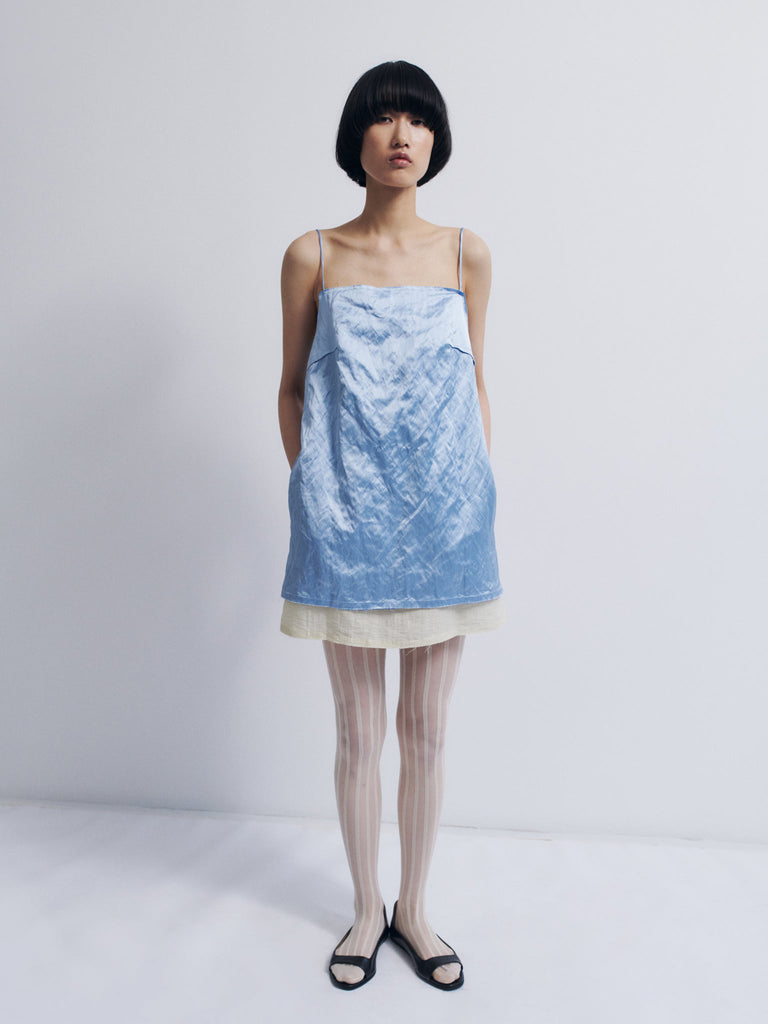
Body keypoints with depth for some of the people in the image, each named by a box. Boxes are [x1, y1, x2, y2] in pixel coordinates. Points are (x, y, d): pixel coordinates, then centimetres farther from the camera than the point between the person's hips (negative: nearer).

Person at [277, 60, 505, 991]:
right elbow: (292, 387, 8)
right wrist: (309, 488, 1)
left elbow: (476, 383, 11)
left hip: (444, 519, 2)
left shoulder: (466, 255, 7)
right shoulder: (312, 256, 3)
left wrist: (481, 492, 6)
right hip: (348, 521, -1)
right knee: (358, 731, 10)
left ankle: (415, 906, 33)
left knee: (426, 727, 12)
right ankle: (366, 908, 33)